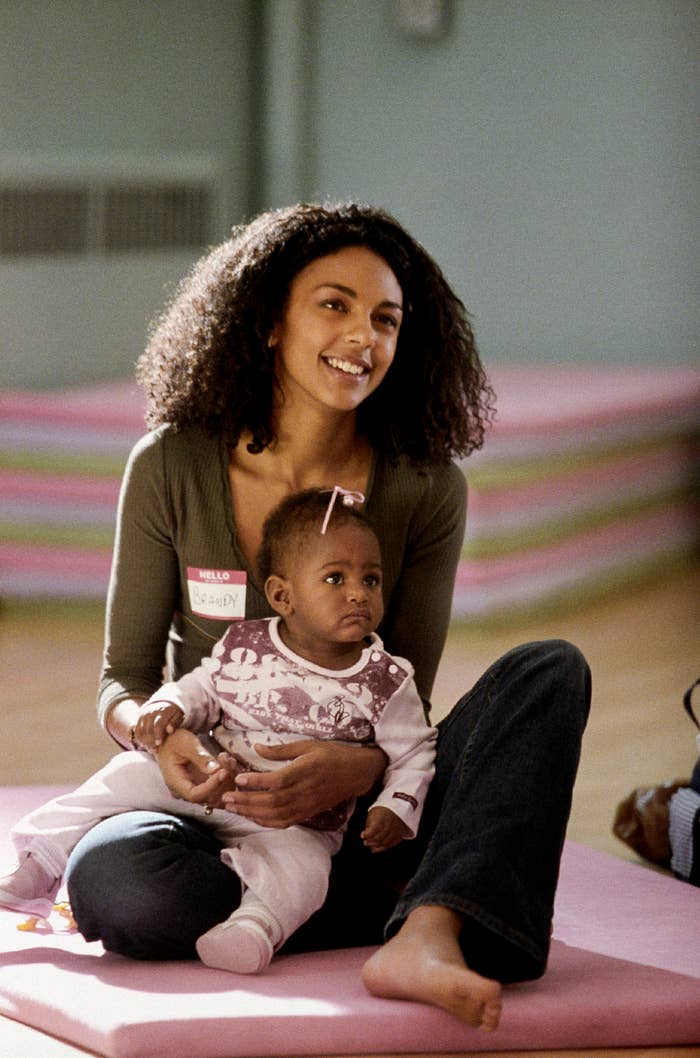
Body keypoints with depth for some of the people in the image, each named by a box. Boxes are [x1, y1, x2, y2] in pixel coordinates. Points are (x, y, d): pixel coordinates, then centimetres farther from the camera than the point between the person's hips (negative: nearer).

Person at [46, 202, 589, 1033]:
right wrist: (157, 736, -24)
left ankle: (424, 934, -41)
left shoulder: (426, 490, 0)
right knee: (107, 878, -37)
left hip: (361, 822, 2)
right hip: (216, 819, -1)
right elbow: (124, 678, 2)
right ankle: (431, 907, -20)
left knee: (550, 670, -21)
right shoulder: (172, 469, -3)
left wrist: (357, 769, -25)